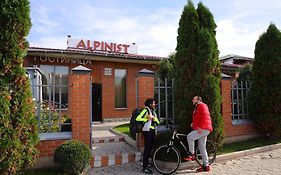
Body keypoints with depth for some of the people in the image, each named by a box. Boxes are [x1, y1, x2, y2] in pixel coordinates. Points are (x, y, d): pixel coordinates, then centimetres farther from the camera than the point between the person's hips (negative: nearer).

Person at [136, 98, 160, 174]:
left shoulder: (153, 111, 16)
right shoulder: (146, 110, -9)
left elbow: (158, 122, 7)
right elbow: (138, 118, -20)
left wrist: (153, 117, -11)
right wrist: (147, 119, -15)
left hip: (152, 131, 8)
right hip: (147, 131, -8)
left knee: (150, 148, 15)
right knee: (147, 148, -8)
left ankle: (146, 163, 33)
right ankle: (144, 168, -2)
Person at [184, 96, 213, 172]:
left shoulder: (202, 105, -6)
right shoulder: (197, 108, 25)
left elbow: (205, 116, -19)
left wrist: (201, 127, -23)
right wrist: (193, 123, 12)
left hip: (204, 129, -10)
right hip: (201, 129, 10)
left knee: (190, 136, -21)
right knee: (201, 147, 9)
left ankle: (192, 155, -8)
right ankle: (206, 165, 14)